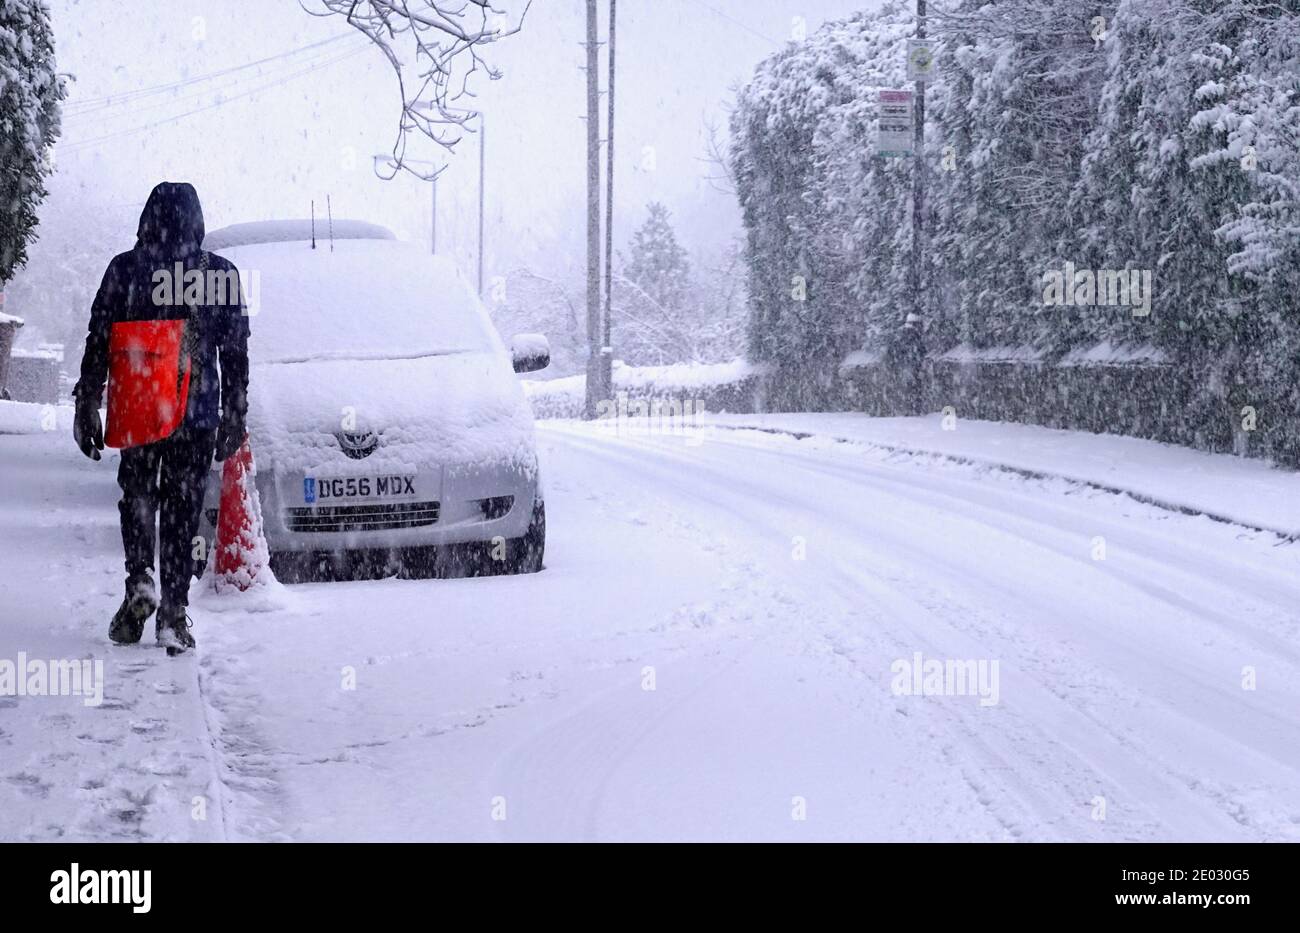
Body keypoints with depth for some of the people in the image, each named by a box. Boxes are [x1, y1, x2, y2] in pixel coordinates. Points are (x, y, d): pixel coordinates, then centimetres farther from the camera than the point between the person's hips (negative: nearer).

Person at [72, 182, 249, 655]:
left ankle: (140, 579, -6)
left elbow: (98, 345, 0)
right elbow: (236, 354, 4)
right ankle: (173, 613, 3)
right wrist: (234, 416, 11)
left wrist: (86, 405, 7)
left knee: (137, 495, 17)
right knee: (183, 508, 7)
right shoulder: (221, 274, 0)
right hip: (198, 413, 0)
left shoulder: (124, 269, -1)